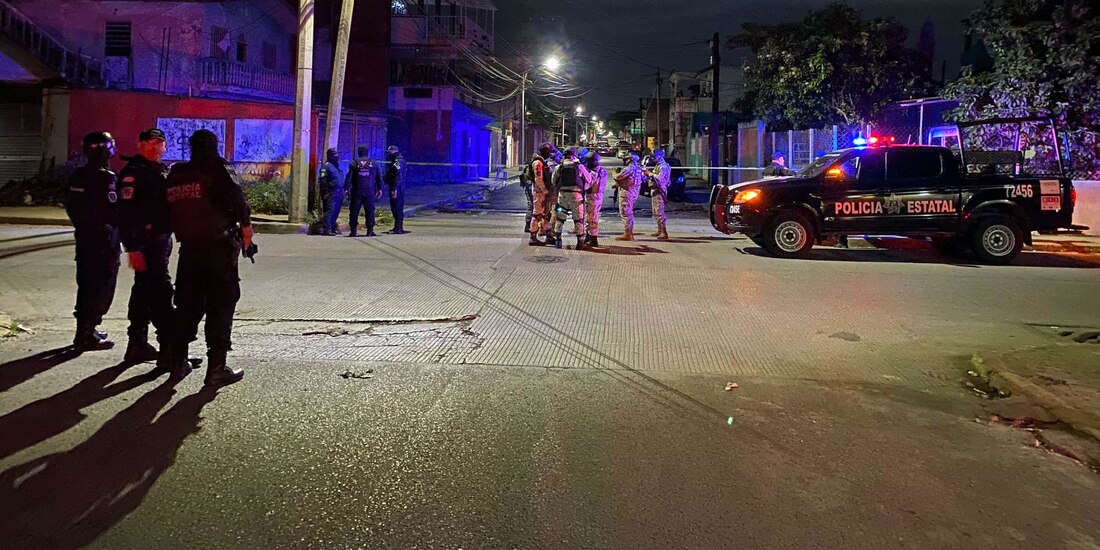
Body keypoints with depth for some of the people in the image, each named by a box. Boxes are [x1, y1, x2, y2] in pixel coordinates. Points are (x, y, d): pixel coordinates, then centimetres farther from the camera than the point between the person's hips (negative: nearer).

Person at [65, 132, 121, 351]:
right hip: (103, 241, -9)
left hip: (84, 238, 9)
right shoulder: (106, 178, -17)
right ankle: (87, 335, -1)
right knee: (101, 287, -3)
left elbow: (71, 207, 17)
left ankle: (86, 330, 27)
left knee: (86, 285, 17)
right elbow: (114, 211, -22)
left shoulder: (78, 176, 11)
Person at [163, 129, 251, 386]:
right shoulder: (218, 168, -4)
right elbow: (236, 197, -16)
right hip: (218, 246, -6)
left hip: (189, 247, 6)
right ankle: (216, 368, -4)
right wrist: (245, 225, -5)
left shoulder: (176, 174, 14)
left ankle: (177, 362, 20)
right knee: (221, 304, -2)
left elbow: (168, 209, 15)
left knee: (187, 304, 15)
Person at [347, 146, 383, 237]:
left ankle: (353, 230, 2)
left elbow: (349, 177, -1)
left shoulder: (355, 163, 2)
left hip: (357, 191, -1)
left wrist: (347, 189, 3)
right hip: (370, 191, 1)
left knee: (354, 210, 4)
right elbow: (379, 177, 8)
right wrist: (379, 189, 13)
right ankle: (370, 230, 1)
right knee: (369, 210, 5)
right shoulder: (373, 163, 6)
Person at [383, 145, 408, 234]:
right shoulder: (395, 161, 18)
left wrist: (395, 189, -25)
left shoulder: (398, 161, -15)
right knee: (395, 208, 15)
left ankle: (398, 228, -9)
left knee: (397, 208, -9)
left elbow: (398, 177, -22)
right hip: (398, 188, 11)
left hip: (397, 188, -11)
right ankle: (398, 227, 21)